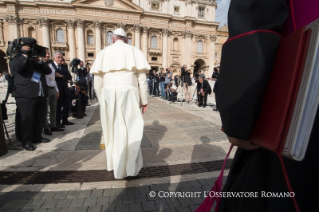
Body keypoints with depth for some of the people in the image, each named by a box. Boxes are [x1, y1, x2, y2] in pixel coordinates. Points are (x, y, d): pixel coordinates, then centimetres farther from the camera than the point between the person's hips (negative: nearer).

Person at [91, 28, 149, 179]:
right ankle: (128, 167, 7)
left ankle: (113, 163, 27)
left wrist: (102, 100, 16)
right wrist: (144, 100, 3)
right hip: (128, 93, -2)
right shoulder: (134, 51, 9)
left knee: (111, 129, 14)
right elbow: (142, 79, 0)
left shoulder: (104, 52, 14)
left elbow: (97, 81, 8)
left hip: (108, 93, 3)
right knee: (129, 130, 2)